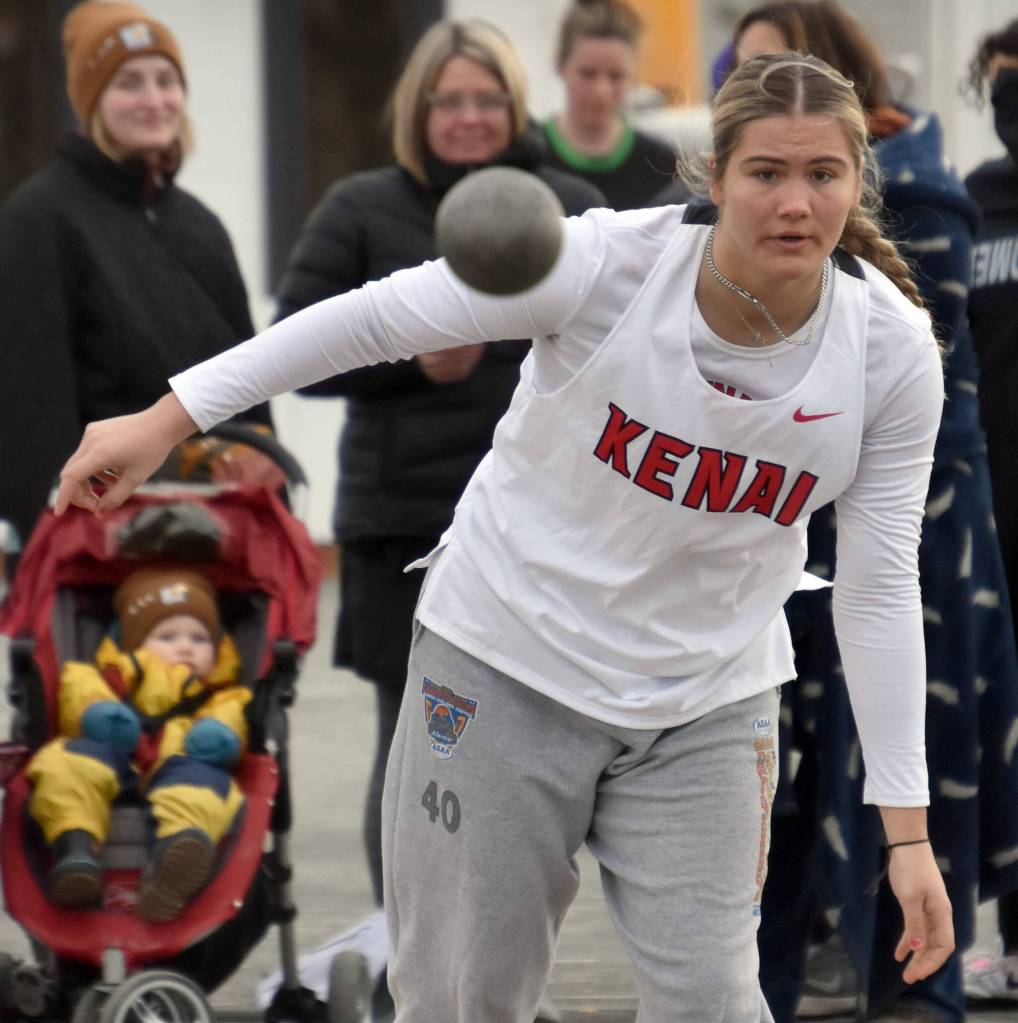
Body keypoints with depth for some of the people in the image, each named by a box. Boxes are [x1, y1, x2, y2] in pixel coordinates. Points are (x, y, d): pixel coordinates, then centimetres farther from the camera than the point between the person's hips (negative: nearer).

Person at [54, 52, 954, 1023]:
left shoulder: (893, 351, -15)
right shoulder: (608, 261, -23)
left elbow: (880, 589, -9)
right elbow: (375, 317, -14)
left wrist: (907, 831, -12)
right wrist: (166, 420, -14)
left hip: (707, 709, 2)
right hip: (508, 661, -1)